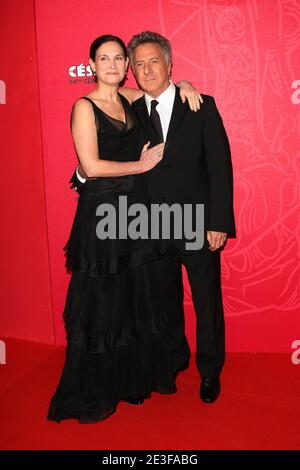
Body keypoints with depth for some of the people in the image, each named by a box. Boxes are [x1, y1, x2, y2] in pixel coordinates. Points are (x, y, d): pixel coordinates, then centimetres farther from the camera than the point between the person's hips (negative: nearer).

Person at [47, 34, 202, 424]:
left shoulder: (129, 99, 11)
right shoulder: (84, 107, -7)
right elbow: (92, 166, -15)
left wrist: (183, 86, 7)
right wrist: (141, 165, -8)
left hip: (134, 207, 7)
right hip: (101, 211, -6)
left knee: (139, 296, 12)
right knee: (102, 301, 3)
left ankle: (136, 374, 31)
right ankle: (94, 394, 21)